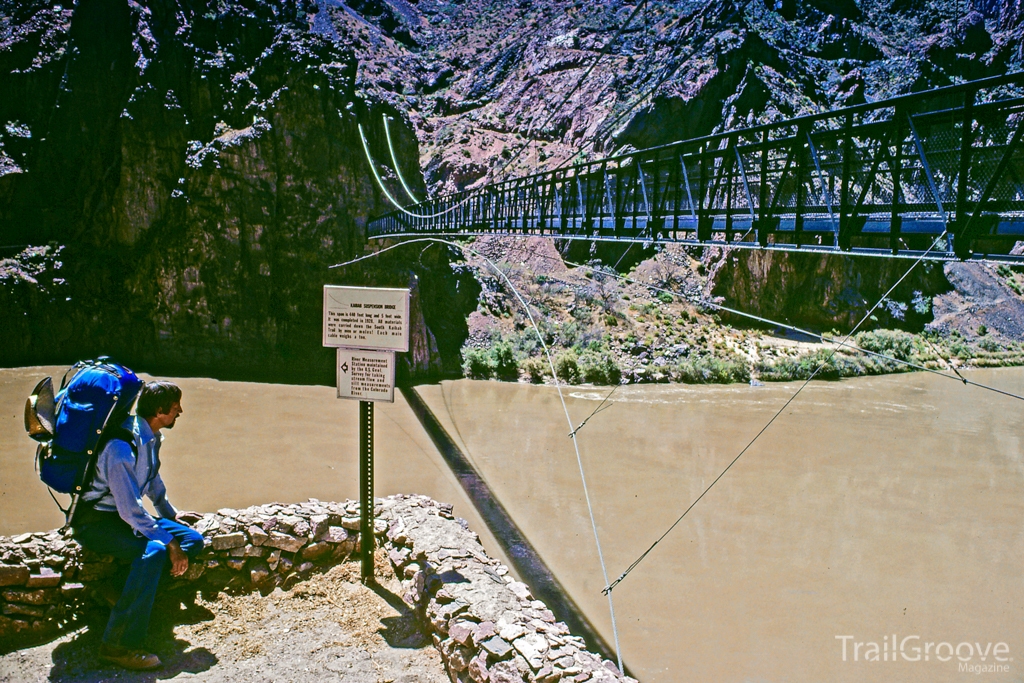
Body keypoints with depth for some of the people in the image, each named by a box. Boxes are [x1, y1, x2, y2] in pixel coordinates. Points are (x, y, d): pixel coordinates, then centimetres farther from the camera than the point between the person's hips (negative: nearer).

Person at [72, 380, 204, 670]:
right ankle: (119, 645, -29)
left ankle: (125, 590, -6)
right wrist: (170, 542, -26)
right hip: (96, 521, -9)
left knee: (193, 541, -5)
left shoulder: (150, 437, 2)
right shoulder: (121, 447, -27)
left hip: (127, 514, 9)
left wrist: (170, 514, 31)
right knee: (153, 550, -34)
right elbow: (130, 510, -29)